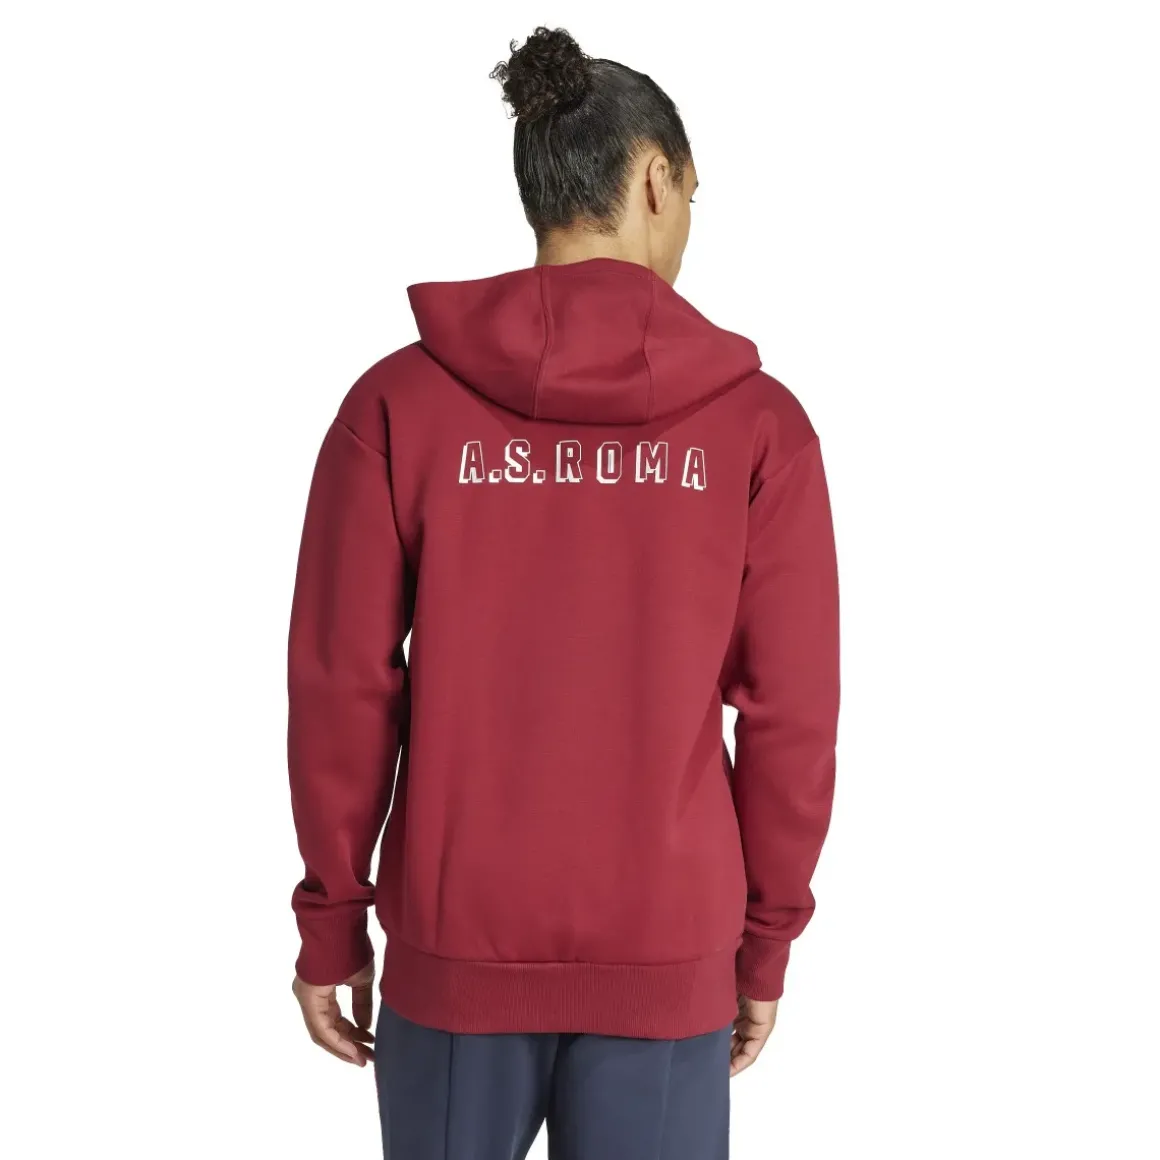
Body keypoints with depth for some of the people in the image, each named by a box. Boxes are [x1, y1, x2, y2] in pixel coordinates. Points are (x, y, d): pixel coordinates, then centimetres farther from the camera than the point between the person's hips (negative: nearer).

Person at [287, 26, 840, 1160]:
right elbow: (791, 717, -4)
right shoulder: (758, 423, -7)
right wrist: (767, 944, 8)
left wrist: (332, 922, 6)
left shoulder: (398, 401, -7)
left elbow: (341, 691, -5)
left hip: (454, 944, 1)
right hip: (670, 956, 0)